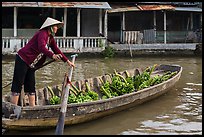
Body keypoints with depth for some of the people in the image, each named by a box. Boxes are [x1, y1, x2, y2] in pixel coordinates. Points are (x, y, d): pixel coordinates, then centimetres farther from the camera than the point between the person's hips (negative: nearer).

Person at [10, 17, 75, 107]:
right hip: (22, 60, -10)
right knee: (18, 85, -7)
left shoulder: (50, 37, 12)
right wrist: (52, 56, -48)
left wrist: (67, 61, 13)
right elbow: (41, 47, -33)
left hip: (31, 64, 10)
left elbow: (56, 50, 17)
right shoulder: (42, 33, -16)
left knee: (31, 86, 9)